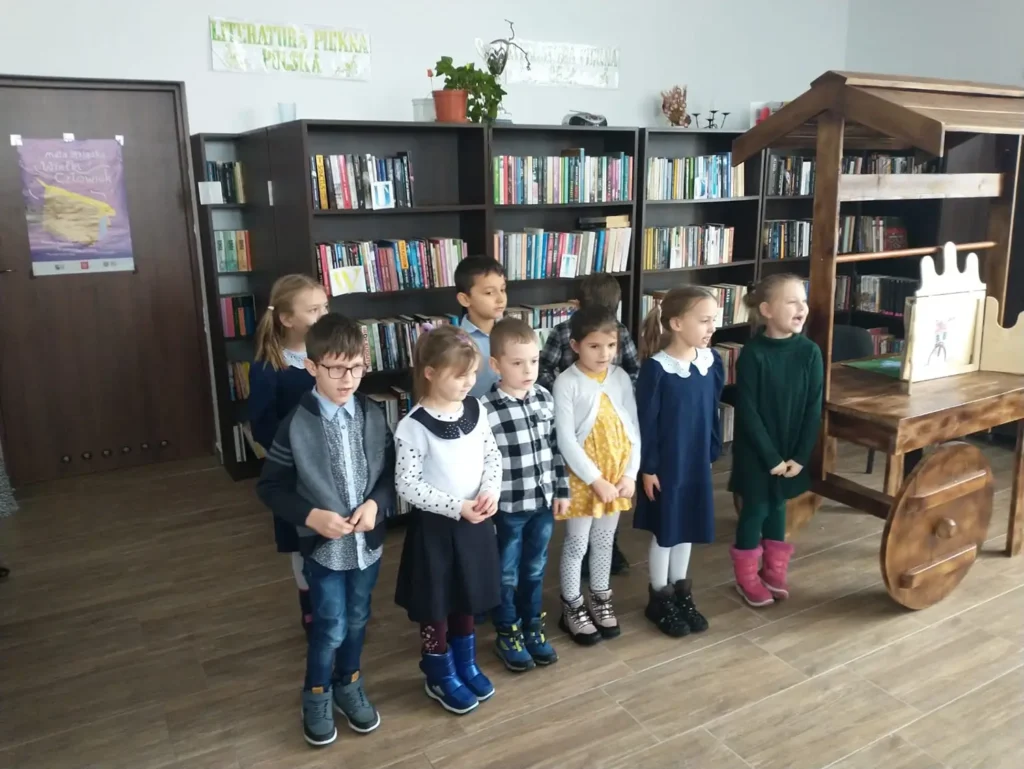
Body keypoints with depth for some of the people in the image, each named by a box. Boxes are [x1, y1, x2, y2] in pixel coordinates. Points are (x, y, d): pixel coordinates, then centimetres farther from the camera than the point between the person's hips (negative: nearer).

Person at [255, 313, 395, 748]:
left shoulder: (373, 416, -6)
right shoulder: (295, 426, -16)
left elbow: (392, 471, 3)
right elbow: (269, 487, -9)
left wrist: (377, 504, -15)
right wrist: (311, 516, -22)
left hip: (367, 542, 4)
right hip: (323, 545, -3)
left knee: (357, 620, 19)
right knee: (330, 628, 8)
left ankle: (348, 685, 43)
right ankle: (317, 696, 34)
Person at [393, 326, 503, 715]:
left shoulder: (475, 409, -3)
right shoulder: (413, 426, -21)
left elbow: (493, 456, 6)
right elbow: (407, 486, -20)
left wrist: (490, 492, -12)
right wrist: (456, 507, -23)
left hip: (476, 521, 5)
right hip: (435, 526, -5)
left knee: (468, 597, 21)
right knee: (436, 604, 12)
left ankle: (466, 664, 43)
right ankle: (440, 677, 33)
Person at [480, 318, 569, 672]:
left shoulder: (545, 398, -1)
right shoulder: (486, 409, -18)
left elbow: (555, 449, 7)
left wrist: (562, 490, 8)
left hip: (543, 502, 5)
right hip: (508, 507, -5)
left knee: (535, 571, 20)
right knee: (507, 575, 14)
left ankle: (532, 627, 39)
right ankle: (507, 634, 33)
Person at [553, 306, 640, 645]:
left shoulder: (621, 378, 0)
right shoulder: (567, 383, -14)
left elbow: (633, 428, 3)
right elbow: (565, 439, -17)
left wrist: (630, 473, -5)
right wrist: (595, 479, -16)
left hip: (617, 476, 4)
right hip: (582, 478, -4)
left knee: (604, 541, 18)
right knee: (576, 544, 8)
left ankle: (600, 601, 36)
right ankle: (572, 609, 25)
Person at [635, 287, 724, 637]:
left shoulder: (711, 361, -2)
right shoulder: (656, 368, -19)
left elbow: (713, 410, 7)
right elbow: (646, 421, -15)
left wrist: (712, 453, 10)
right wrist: (647, 467, -12)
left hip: (697, 462, 5)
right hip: (665, 463, -5)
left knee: (689, 528, 17)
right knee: (665, 531, 9)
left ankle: (681, 593, 35)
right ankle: (659, 599, 27)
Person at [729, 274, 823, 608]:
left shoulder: (809, 351, -5)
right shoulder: (752, 354, -17)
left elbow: (814, 408, -3)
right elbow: (747, 411, -15)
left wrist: (800, 455, -7)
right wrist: (771, 457, -14)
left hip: (792, 451, 4)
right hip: (755, 451, -4)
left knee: (778, 506, 18)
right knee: (755, 509, 7)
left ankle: (774, 570, 36)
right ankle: (747, 576, 26)